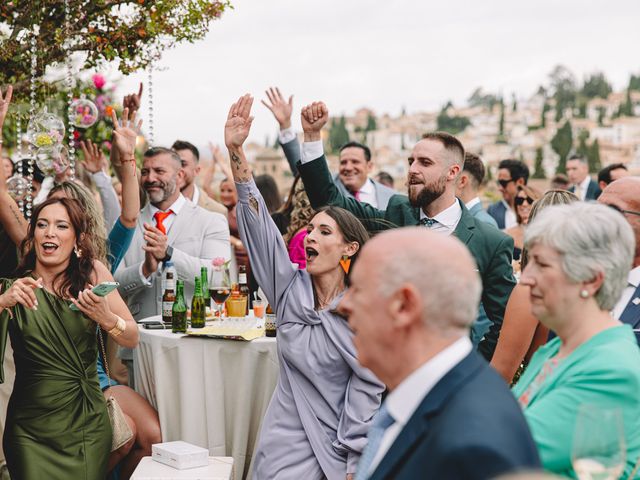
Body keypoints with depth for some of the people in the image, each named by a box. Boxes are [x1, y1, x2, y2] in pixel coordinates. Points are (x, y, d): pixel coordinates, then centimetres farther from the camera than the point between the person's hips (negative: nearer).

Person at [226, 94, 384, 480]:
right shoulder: (291, 287, 0)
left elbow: (367, 391, -9)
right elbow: (259, 222, -7)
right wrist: (236, 152, -14)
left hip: (341, 448, -3)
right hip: (288, 444, 3)